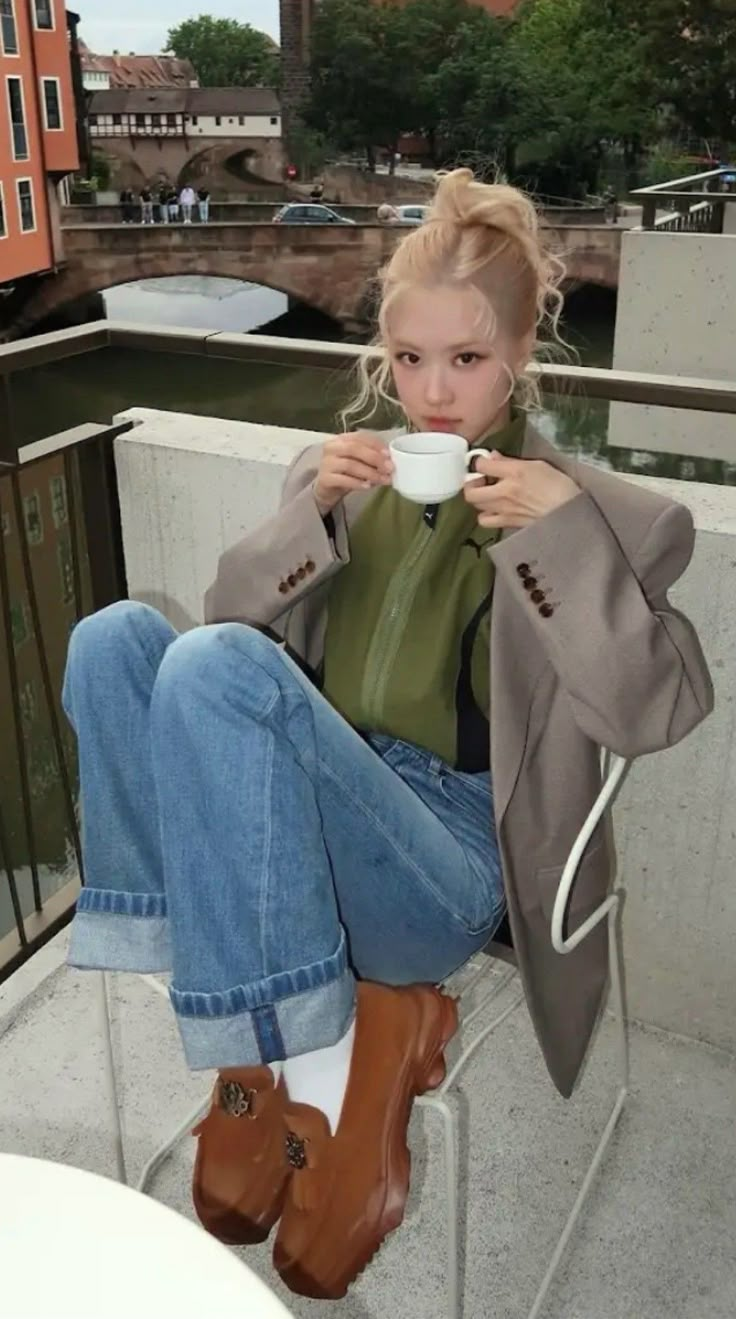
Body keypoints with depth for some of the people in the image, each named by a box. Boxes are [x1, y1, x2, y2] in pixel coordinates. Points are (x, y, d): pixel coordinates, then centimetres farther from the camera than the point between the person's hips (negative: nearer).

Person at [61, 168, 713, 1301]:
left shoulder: (588, 509, 7)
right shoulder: (348, 470, 19)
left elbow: (654, 712, -5)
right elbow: (231, 616, 13)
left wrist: (563, 531, -13)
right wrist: (311, 514, -3)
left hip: (448, 848, -5)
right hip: (298, 812, 6)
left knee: (213, 666, -29)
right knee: (116, 635, -18)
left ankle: (313, 1063, -18)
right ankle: (348, 1021, -20)